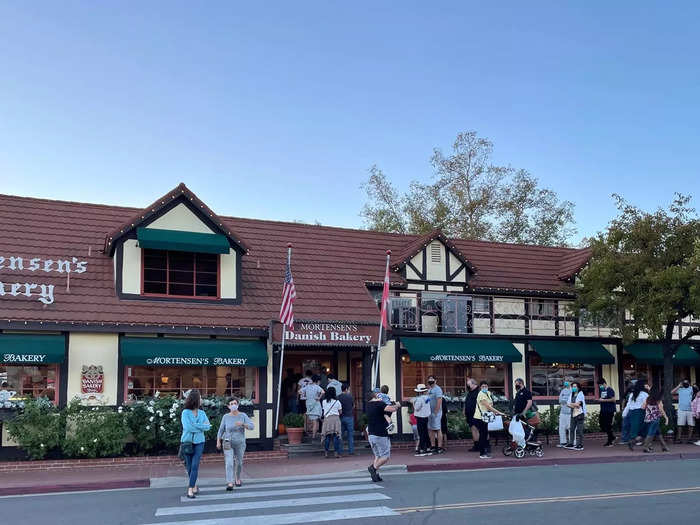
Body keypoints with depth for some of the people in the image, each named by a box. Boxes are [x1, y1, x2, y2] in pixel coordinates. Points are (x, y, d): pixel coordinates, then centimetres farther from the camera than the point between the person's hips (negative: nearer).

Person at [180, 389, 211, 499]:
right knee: (189, 467, 7)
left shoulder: (202, 413, 7)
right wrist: (202, 426, -11)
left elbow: (208, 426, -1)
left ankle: (190, 490, -12)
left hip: (199, 442, 2)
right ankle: (194, 486, 26)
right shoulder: (185, 413, -6)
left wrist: (195, 425, -13)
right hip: (187, 442, -2)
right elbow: (187, 427, -17)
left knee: (195, 466, -11)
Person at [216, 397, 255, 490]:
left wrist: (242, 424, -33)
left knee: (239, 462, 17)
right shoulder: (226, 417, -6)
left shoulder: (243, 415, -8)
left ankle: (237, 478, 43)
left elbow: (252, 426, -17)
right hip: (228, 443, -1)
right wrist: (218, 442, -6)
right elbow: (221, 430, 2)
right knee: (229, 463, -17)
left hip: (240, 444, 1)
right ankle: (230, 483, -21)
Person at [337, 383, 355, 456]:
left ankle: (340, 451, 7)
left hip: (341, 417, 2)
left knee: (340, 435, 8)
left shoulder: (338, 397, -2)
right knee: (350, 435, 5)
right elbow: (353, 406, 6)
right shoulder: (350, 396, -7)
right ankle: (351, 451, 6)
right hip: (349, 417, -2)